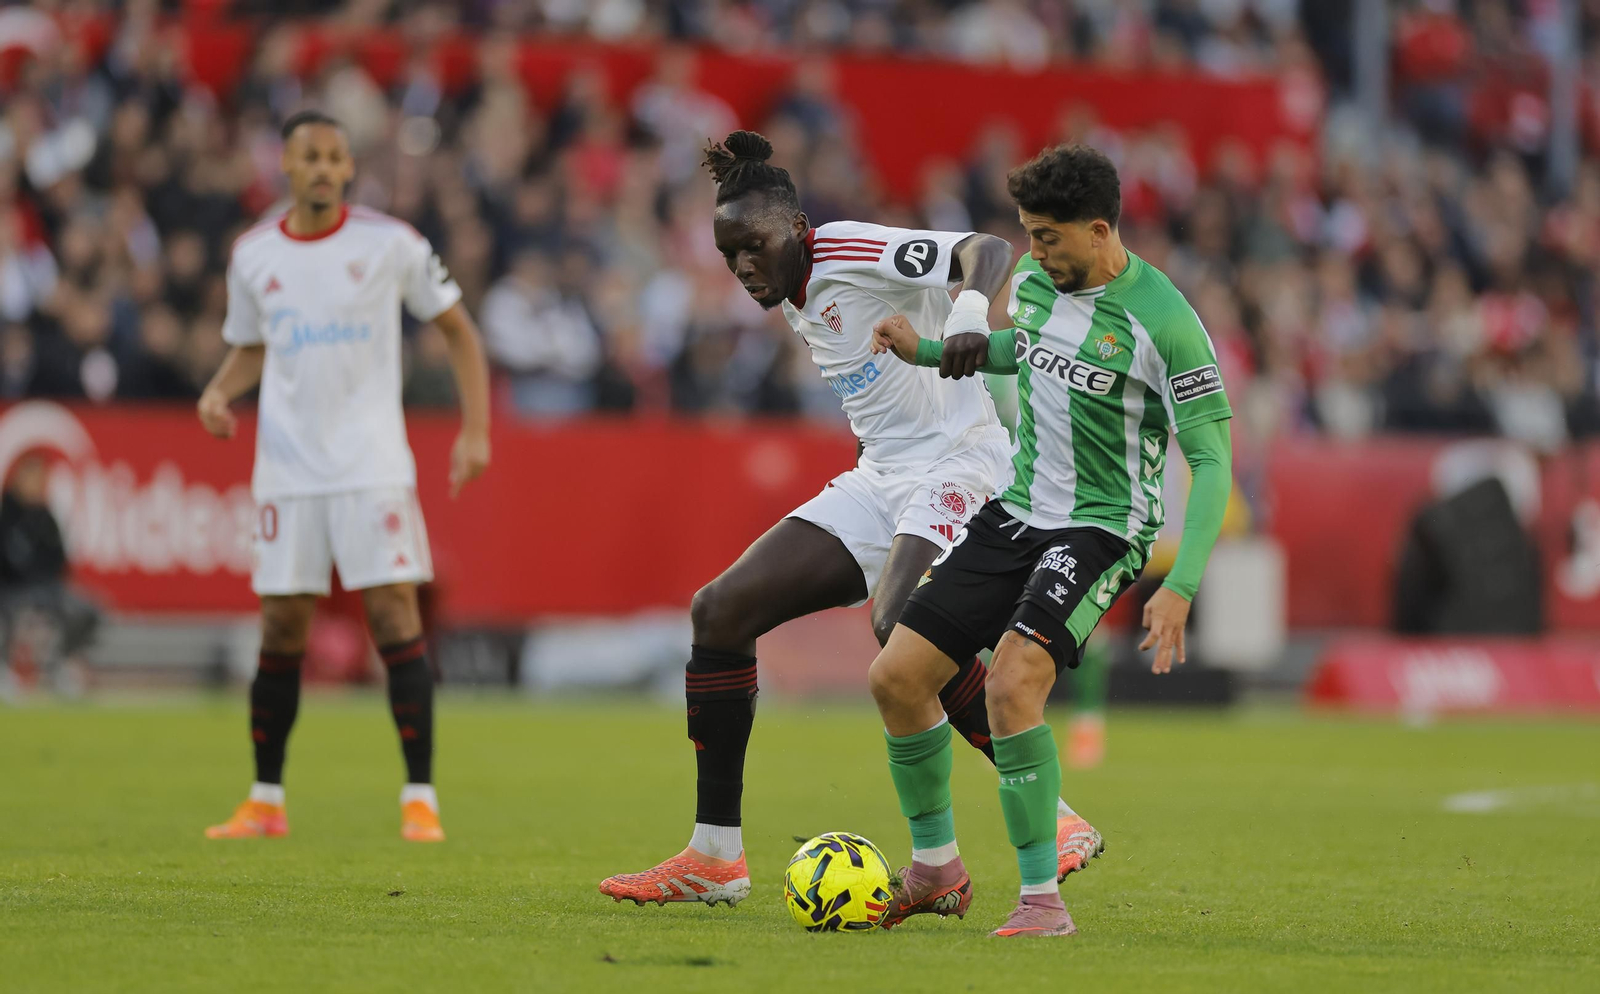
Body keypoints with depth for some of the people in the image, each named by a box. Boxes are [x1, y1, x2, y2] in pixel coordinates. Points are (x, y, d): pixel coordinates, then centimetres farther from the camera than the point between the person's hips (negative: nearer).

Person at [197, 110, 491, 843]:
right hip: (286, 469, 3)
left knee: (395, 617, -10)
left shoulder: (389, 243, -2)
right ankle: (265, 802, 13)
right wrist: (219, 392, -1)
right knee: (281, 630, 3)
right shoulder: (253, 255, 7)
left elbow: (457, 329, 6)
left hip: (373, 465, -3)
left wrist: (476, 430, -2)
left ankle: (420, 798, -6)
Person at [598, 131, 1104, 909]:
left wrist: (970, 311, -47)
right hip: (882, 479, 10)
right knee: (721, 610, 0)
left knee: (900, 627, -34)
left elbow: (987, 250, -27)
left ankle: (1056, 822, -22)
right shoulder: (797, 301, 14)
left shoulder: (853, 254, -13)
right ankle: (714, 858, 5)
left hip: (958, 462, -10)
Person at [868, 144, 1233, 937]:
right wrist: (929, 352, 12)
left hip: (1102, 528, -7)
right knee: (896, 677, 0)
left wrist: (1181, 586, -26)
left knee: (1012, 681, -29)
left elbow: (1211, 459, -17)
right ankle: (936, 869, 20)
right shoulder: (1034, 280, 1)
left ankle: (1042, 897, -18)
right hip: (1016, 513, 7)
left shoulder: (1162, 321, -19)